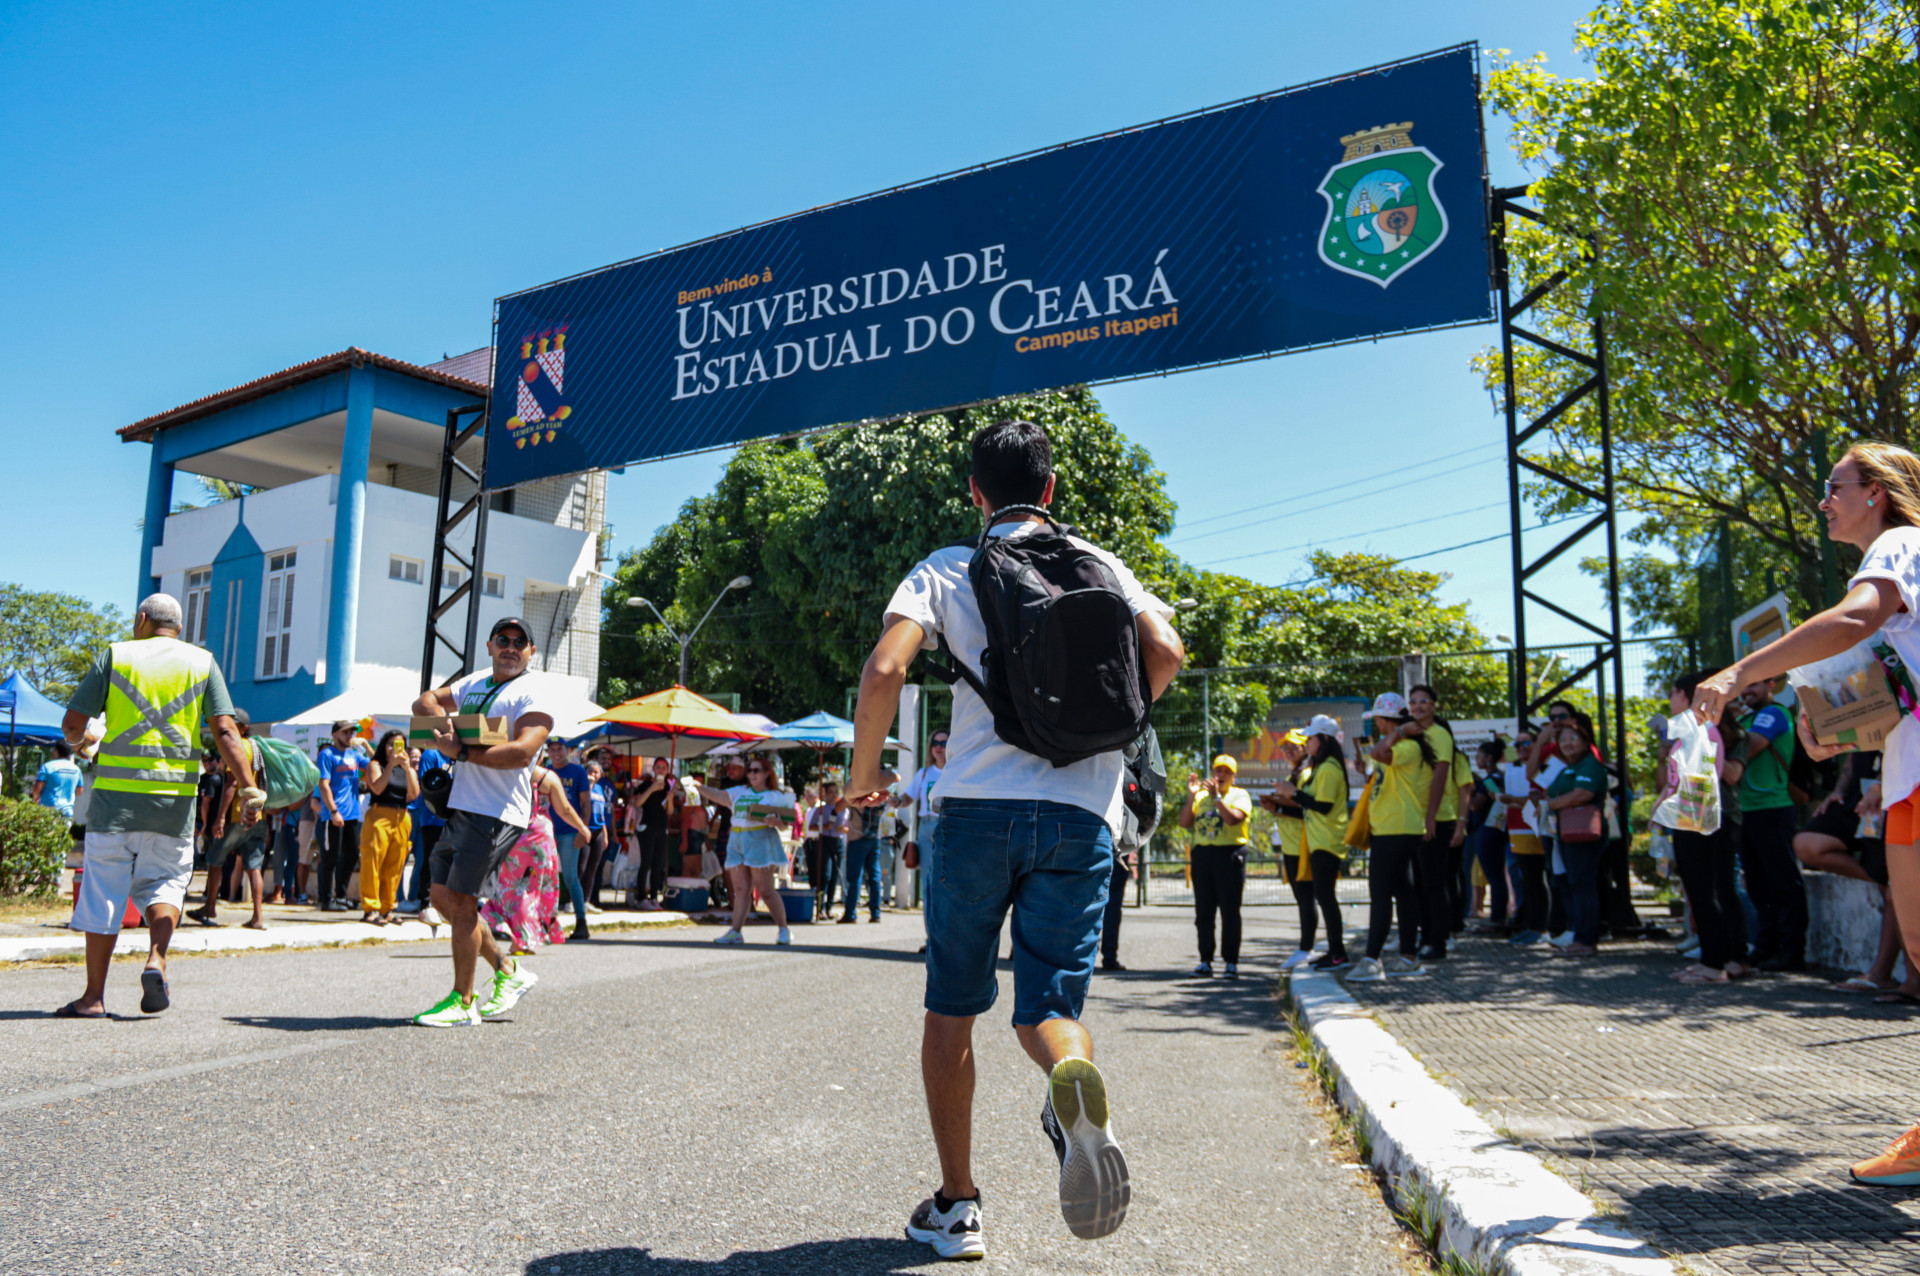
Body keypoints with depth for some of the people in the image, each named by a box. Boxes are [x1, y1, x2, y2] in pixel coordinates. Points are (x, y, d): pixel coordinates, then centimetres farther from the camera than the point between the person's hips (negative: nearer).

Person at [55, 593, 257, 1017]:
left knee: (104, 889, 6)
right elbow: (225, 731, -3)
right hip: (175, 794, 1)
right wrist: (249, 789, -7)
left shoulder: (115, 655, 4)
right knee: (165, 879, 15)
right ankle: (157, 959, -9)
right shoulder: (201, 661, 7)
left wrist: (81, 741, 26)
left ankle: (94, 996, 10)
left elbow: (72, 722, 2)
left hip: (116, 791, -1)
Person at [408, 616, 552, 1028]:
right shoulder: (474, 684, 19)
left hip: (497, 813, -9)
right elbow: (424, 702, 22)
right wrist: (440, 716, -1)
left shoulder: (534, 693, -8)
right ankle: (508, 970, 23)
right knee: (443, 897, 11)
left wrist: (461, 751, -20)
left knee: (460, 900, -7)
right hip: (462, 807, 9)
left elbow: (522, 751, -20)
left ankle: (463, 1002, 5)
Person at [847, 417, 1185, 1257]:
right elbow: (1164, 654, -1)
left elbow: (883, 672, -8)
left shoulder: (946, 569, 7)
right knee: (1045, 1006, 7)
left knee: (951, 1009, 14)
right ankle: (1075, 1077, -29)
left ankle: (955, 1205, 17)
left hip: (977, 808, -1)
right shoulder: (1100, 564, 14)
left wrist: (864, 772, 7)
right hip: (1083, 816, 2)